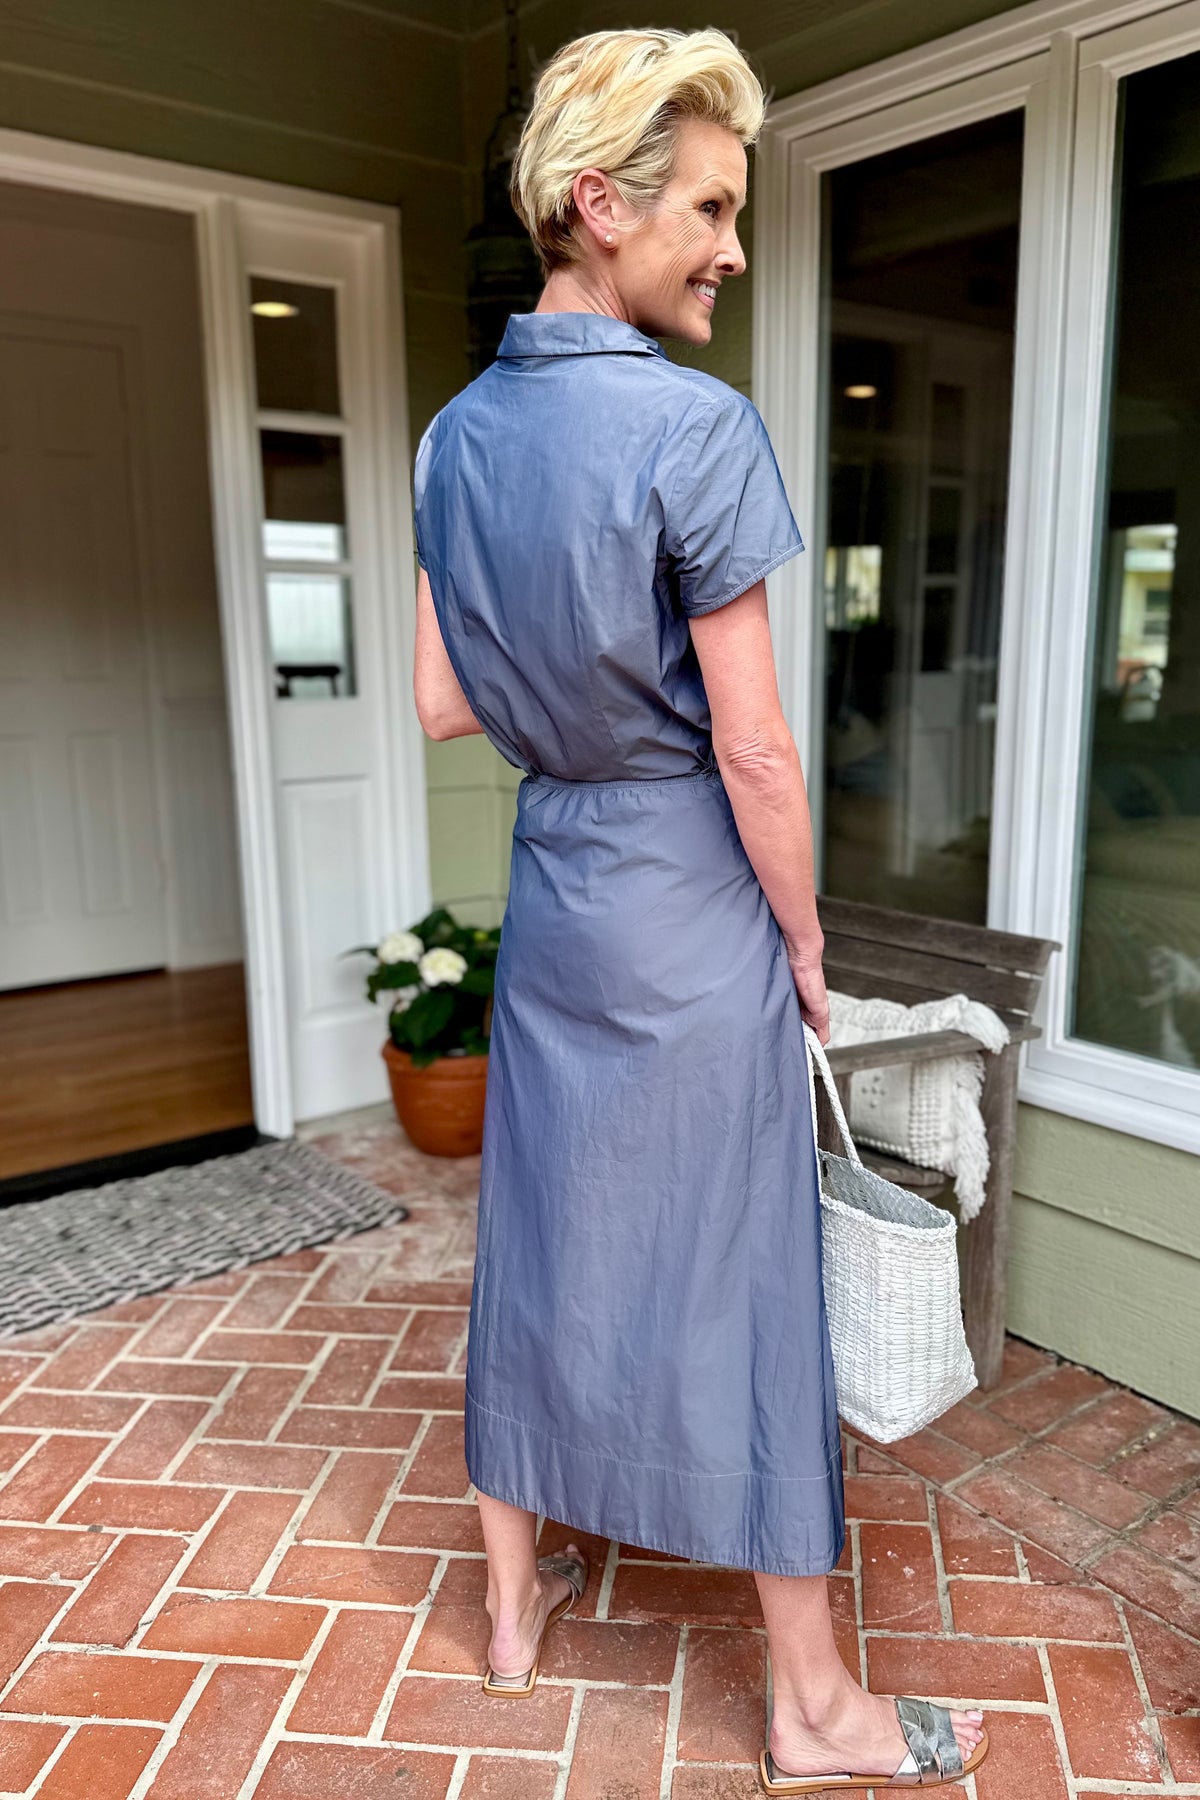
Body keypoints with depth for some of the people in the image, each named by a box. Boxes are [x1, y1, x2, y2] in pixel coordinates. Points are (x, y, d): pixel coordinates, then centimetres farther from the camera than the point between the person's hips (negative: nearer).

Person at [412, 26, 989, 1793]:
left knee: (541, 1243, 16)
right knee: (741, 1282, 4)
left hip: (548, 894, 7)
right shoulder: (696, 426, -16)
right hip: (692, 914, -6)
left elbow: (444, 702, 9)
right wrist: (805, 937, -4)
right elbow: (753, 749, -16)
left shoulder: (459, 435, 6)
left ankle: (516, 1597, 35)